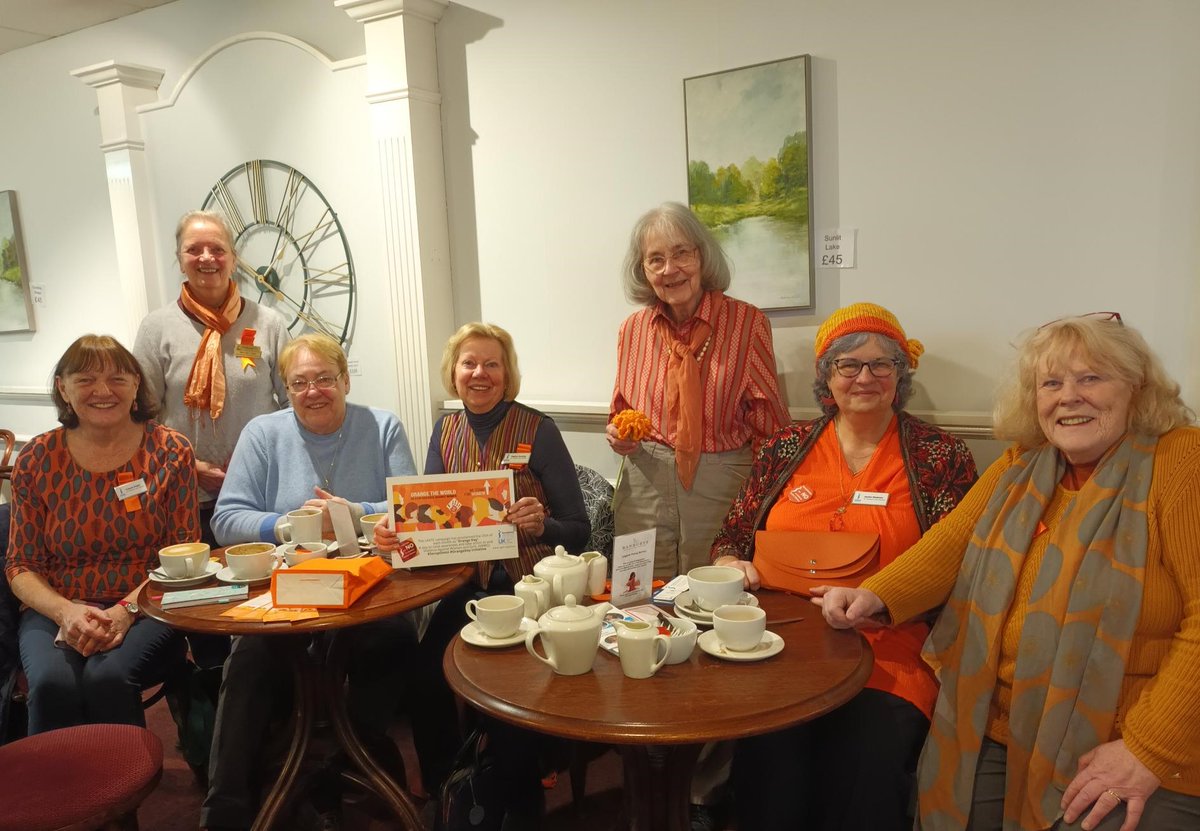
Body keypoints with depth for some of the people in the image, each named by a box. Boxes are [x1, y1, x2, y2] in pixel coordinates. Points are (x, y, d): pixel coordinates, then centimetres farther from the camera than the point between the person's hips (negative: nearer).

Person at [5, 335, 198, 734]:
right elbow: (21, 566, 6)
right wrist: (65, 612, -14)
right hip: (57, 610, 2)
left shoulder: (170, 451, -1)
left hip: (146, 610, -1)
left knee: (107, 677, -31)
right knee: (52, 683, -29)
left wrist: (126, 610, -16)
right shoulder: (37, 459, 3)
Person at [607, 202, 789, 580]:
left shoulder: (747, 322, -6)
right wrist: (618, 434, -4)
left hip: (722, 490, -2)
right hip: (644, 487, 3)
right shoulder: (633, 329, 4)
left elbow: (768, 423, -4)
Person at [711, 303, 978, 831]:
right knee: (768, 765, -22)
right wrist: (730, 565, -5)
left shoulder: (940, 458, 5)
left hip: (888, 657, -1)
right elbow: (732, 538, 17)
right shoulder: (786, 449, 12)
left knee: (864, 769, -26)